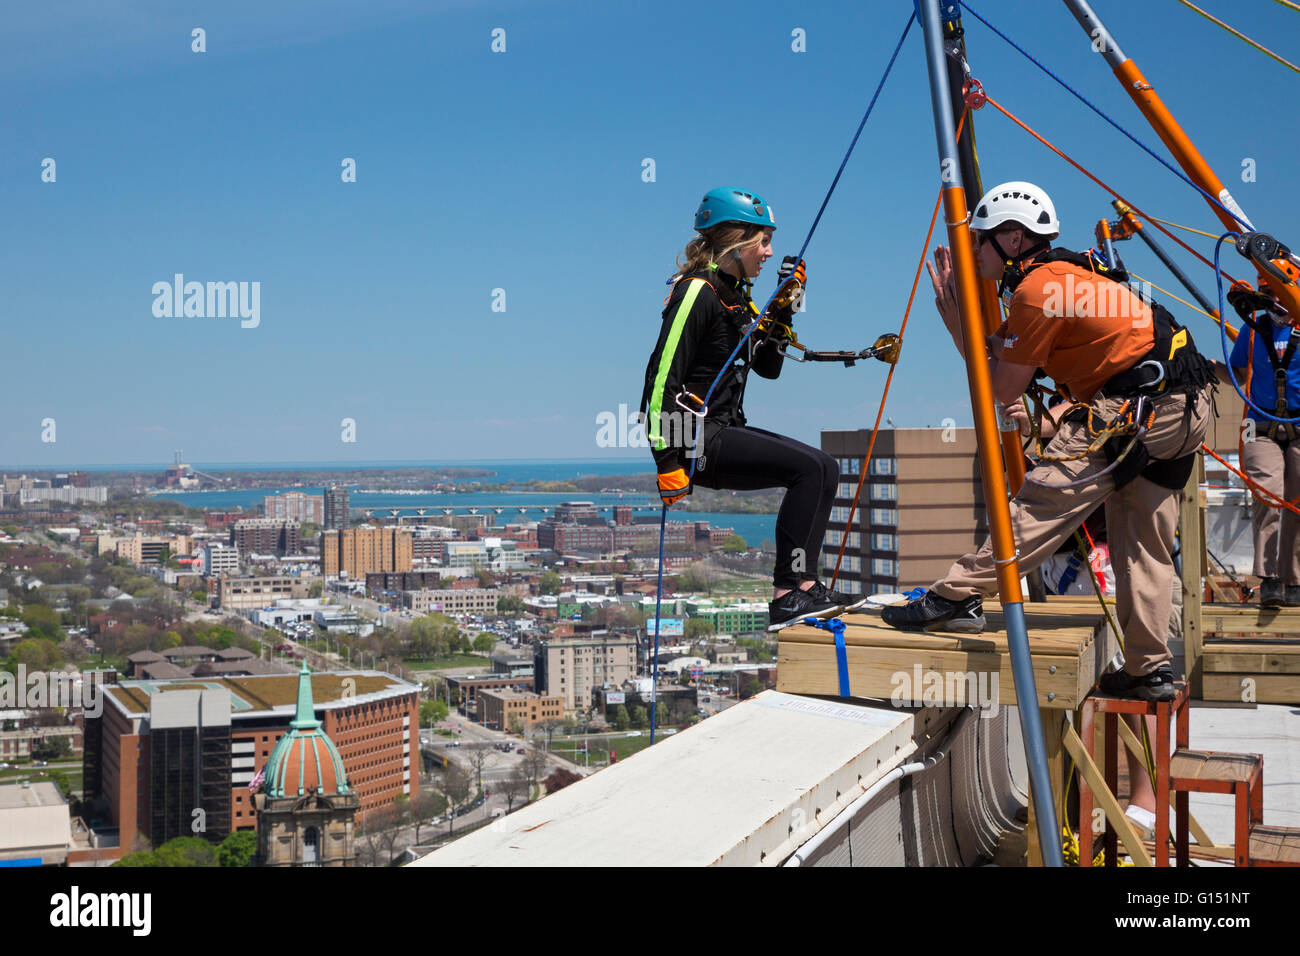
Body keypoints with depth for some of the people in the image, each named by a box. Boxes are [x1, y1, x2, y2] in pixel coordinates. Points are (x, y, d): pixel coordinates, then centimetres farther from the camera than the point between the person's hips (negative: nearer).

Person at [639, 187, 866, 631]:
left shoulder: (735, 294, 16)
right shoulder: (698, 291, -13)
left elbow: (768, 367, 25)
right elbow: (662, 375, -18)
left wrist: (783, 310, 11)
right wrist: (669, 462, -22)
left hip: (725, 430, 10)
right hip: (696, 438, -10)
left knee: (824, 468, 3)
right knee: (808, 467, -19)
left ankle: (804, 586, 1)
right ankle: (785, 597, -18)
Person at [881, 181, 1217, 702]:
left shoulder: (1037, 290, -9)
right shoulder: (1070, 273, 20)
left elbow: (1002, 391, -3)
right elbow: (1005, 356, 24)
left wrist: (955, 321, 3)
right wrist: (962, 317, 17)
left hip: (1136, 403, -10)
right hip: (1189, 409, 10)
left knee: (1042, 503, -10)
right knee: (1144, 545, 11)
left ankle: (957, 597, -12)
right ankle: (1150, 668, 12)